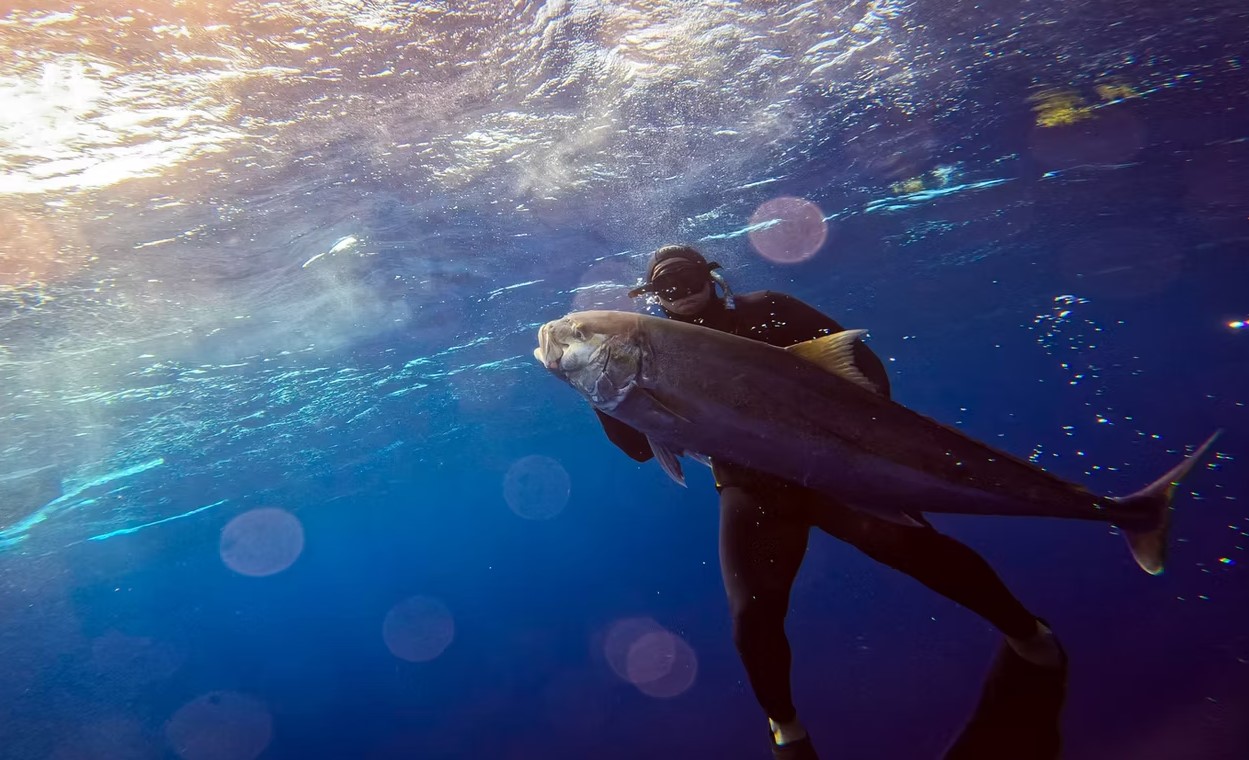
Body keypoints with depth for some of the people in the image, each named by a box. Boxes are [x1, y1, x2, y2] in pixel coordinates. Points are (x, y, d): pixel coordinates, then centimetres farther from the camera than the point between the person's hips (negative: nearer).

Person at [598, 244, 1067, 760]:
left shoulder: (765, 311, 3)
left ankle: (1025, 630, 9)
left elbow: (859, 358, 2)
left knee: (914, 544, -18)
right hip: (751, 492, 2)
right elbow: (641, 445, -1)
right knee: (752, 612, -11)